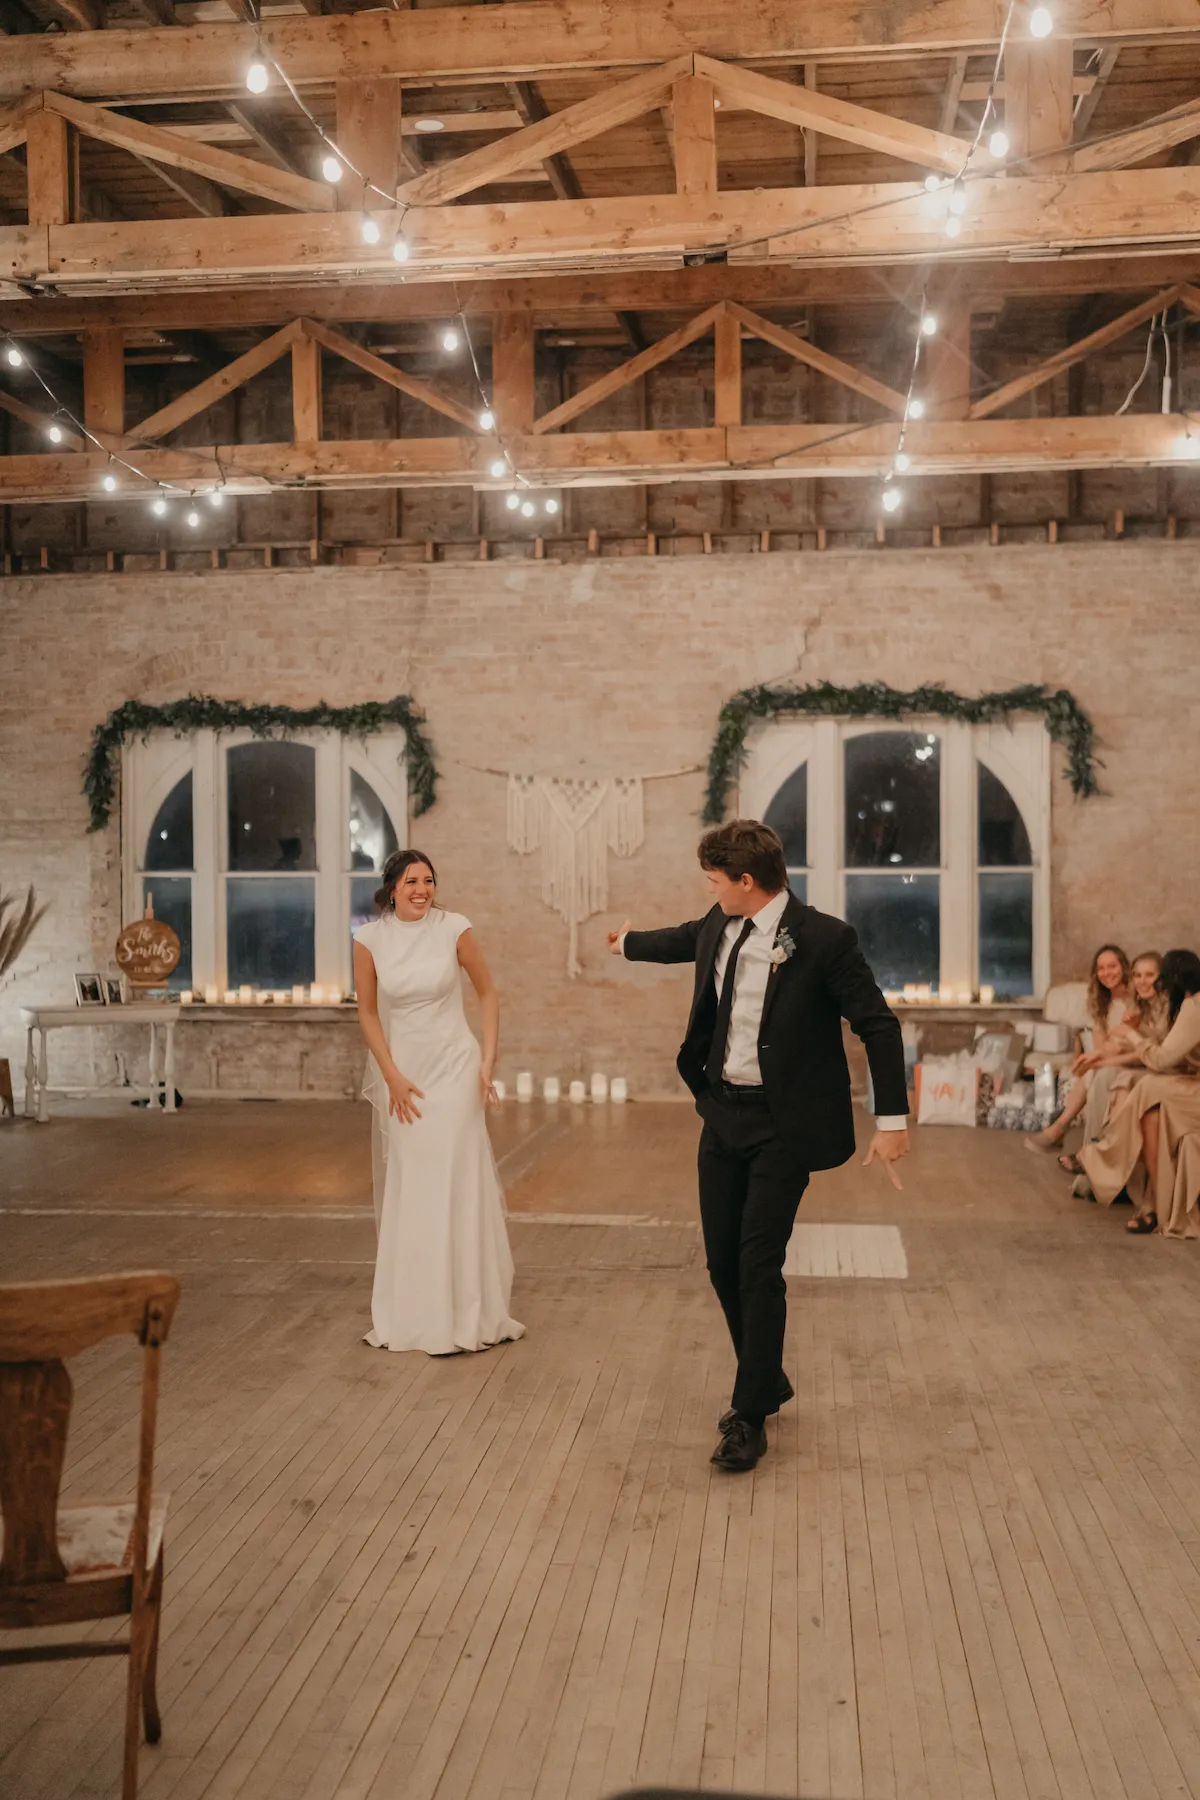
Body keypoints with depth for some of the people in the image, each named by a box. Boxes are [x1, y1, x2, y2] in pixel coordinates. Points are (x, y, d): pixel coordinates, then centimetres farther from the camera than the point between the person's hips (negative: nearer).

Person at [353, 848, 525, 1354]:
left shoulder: (454, 929, -8)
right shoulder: (370, 940, -4)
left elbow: (488, 993, 2)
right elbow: (368, 1013, 3)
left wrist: (488, 1061, -5)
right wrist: (393, 1077, -4)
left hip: (452, 1066, -2)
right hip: (399, 1071, 2)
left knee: (455, 1184, -2)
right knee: (403, 1192, 9)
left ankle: (465, 1313, 9)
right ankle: (407, 1314, 21)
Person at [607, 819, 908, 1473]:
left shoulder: (823, 939, -15)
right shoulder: (719, 926, 4)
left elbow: (878, 1025, -12)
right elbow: (682, 939, 28)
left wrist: (893, 1120, -16)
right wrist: (628, 942, 46)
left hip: (784, 1125, -7)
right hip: (723, 1115, 7)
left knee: (759, 1266, -7)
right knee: (723, 1261, 11)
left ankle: (749, 1417, 7)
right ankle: (767, 1382, 33)